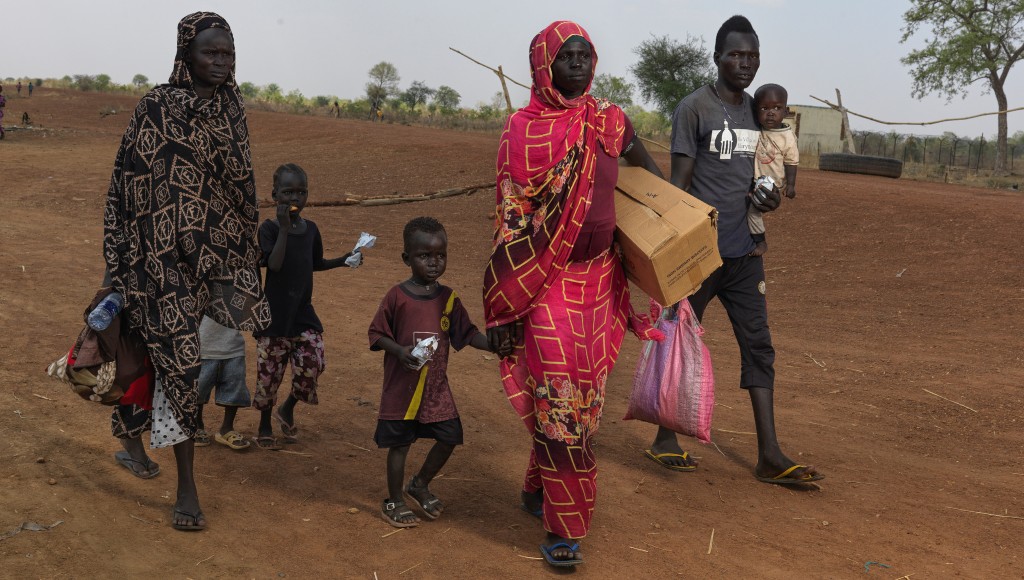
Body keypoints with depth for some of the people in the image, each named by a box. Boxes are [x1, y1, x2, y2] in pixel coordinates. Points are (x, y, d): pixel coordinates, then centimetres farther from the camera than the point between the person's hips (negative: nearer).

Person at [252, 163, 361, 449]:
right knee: (269, 372, 5)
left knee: (312, 365, -7)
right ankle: (265, 426, 28)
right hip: (274, 315, -4)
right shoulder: (269, 228, -10)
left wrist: (342, 261, 5)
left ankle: (287, 409, 22)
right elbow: (274, 264, -24)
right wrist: (284, 228, -24)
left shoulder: (311, 229, 5)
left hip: (304, 314, 4)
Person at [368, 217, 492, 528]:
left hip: (437, 386, 4)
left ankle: (420, 484, 32)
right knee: (399, 443, 6)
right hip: (402, 386, -4)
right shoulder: (397, 296, -10)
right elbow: (377, 333, -5)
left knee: (449, 437, 7)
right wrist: (399, 351, -23)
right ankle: (394, 502, 25)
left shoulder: (448, 298, 1)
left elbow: (467, 333, 3)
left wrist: (496, 345, -12)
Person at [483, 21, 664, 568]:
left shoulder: (609, 123, 4)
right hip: (547, 284, -5)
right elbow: (510, 223, -9)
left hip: (598, 281, 5)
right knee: (557, 400, -3)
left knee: (585, 399, 13)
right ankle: (563, 527, 10)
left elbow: (647, 165, 25)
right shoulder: (523, 130, -8)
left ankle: (537, 490, 35)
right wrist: (504, 312, -10)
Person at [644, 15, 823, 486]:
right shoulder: (694, 108, -6)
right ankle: (665, 439, 21)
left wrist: (768, 197, -1)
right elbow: (679, 182, -10)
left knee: (758, 346, 2)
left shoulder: (757, 111, 14)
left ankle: (770, 456, 4)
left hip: (743, 252, 6)